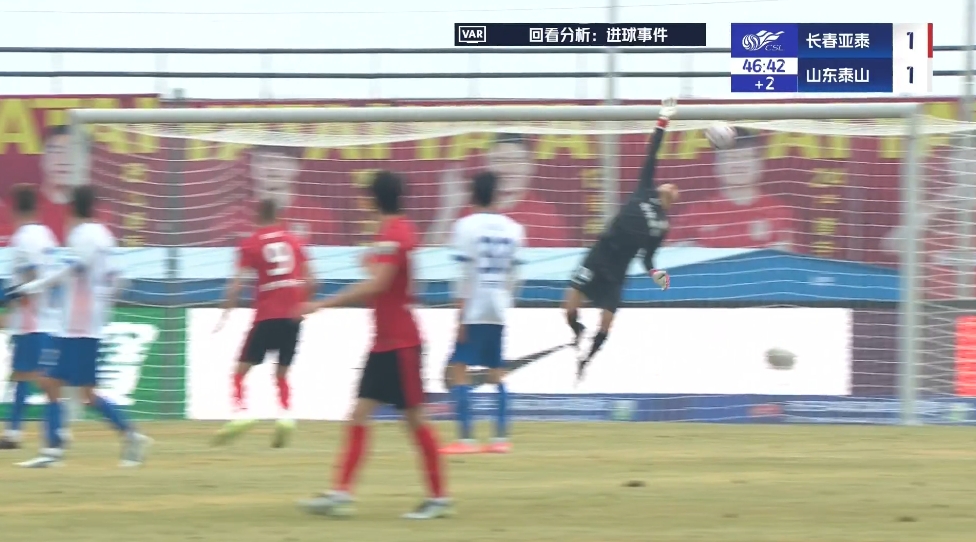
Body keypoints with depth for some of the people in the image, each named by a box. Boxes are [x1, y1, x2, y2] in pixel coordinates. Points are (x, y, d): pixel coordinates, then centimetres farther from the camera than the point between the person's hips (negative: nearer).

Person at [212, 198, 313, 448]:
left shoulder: (251, 244, 1)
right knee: (282, 373, 16)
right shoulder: (293, 240, 11)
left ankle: (241, 412, -15)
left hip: (267, 315, -4)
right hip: (293, 315, 4)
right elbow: (310, 282, 10)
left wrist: (225, 314, -6)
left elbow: (237, 284, -9)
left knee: (242, 368, 5)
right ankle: (286, 415, -6)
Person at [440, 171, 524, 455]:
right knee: (496, 373, 13)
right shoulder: (512, 229, 7)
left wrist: (461, 315, -10)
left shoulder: (467, 226, -8)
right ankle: (501, 438, 9)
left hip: (474, 310, -5)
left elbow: (466, 275, -11)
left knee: (459, 370, -3)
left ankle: (466, 438, -11)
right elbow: (512, 275, 10)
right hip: (498, 310, 5)